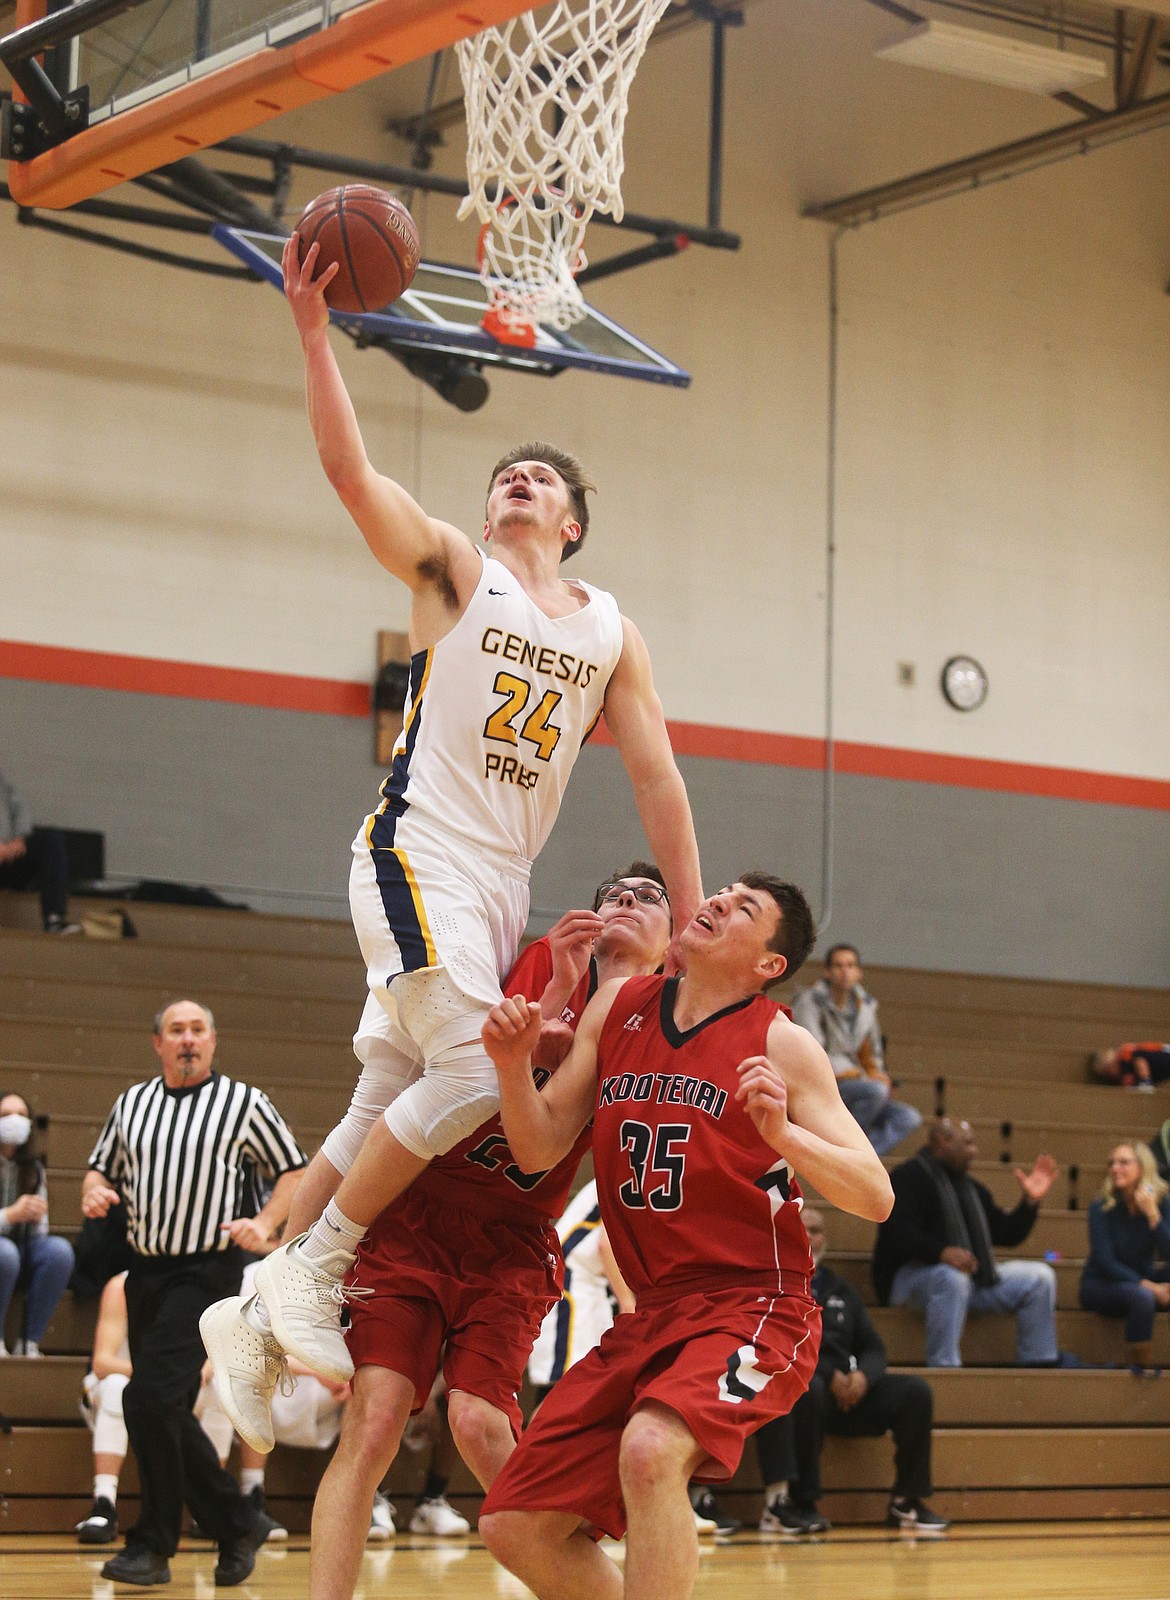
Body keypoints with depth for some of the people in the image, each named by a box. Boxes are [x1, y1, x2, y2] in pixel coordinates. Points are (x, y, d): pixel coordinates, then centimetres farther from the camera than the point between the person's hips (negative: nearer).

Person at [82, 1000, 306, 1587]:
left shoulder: (245, 1104, 1)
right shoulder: (131, 1104, 13)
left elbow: (292, 1170, 6)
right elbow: (102, 1166, 24)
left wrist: (265, 1224, -10)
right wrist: (94, 1192, 1)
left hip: (207, 1270, -6)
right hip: (146, 1271, 6)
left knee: (151, 1398, -17)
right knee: (168, 1412, 8)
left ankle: (153, 1546, -7)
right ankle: (238, 1524, 23)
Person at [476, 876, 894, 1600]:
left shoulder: (783, 1046, -7)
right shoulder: (617, 1008, 8)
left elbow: (876, 1196, -11)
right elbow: (538, 1150, 7)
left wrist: (782, 1133, -27)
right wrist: (514, 1063, -11)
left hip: (754, 1309, -6)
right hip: (652, 1316, 6)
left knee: (650, 1449, -35)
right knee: (516, 1525, 3)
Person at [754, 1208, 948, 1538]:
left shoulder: (840, 1290, 26)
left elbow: (872, 1347, 19)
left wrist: (863, 1375, -6)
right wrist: (828, 1375, -16)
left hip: (849, 1388, 5)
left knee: (915, 1391, -15)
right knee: (809, 1388, -40)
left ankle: (906, 1501, -10)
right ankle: (800, 1503, -32)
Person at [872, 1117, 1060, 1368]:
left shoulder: (971, 1188, 21)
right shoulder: (909, 1178, -7)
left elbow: (1007, 1233, 21)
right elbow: (899, 1235, -23)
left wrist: (1030, 1201, 5)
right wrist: (942, 1252, -38)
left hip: (972, 1276, 8)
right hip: (909, 1274, -8)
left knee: (1039, 1277, -2)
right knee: (952, 1279, -42)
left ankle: (1038, 1365, -3)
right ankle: (943, 1367, -40)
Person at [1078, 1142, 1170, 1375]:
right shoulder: (1102, 1207, -13)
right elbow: (1105, 1262, -17)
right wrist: (1149, 1286, -24)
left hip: (1141, 1280, 4)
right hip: (1101, 1284, -4)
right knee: (1141, 1296, -36)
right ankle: (1142, 1365, -23)